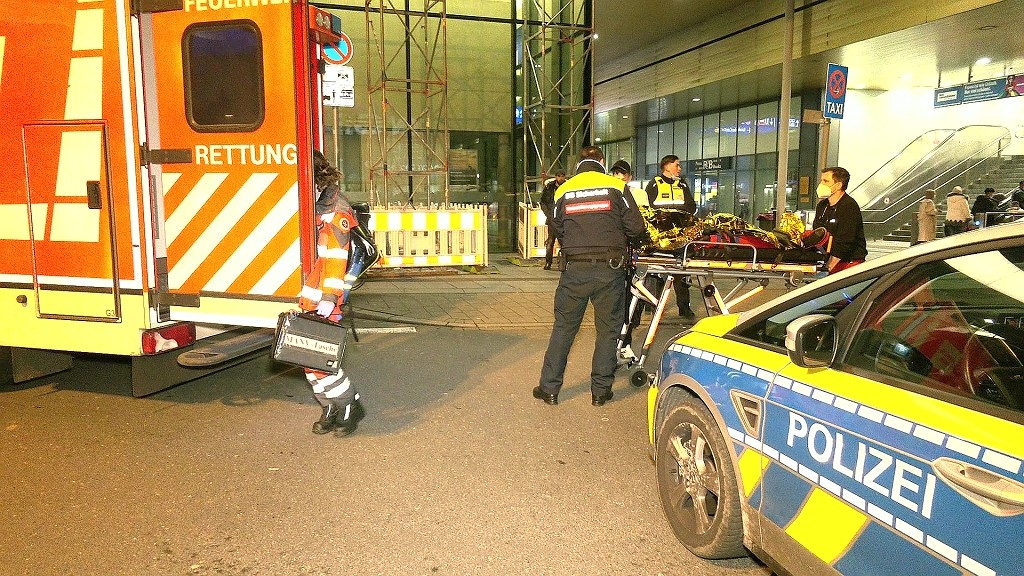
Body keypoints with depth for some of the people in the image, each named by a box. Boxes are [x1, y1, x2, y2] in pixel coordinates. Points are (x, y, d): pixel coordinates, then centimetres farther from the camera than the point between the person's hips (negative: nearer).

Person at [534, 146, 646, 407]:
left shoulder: (563, 190, 6)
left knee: (563, 327, 11)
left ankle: (549, 388, 16)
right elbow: (636, 228, -1)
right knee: (608, 330, 10)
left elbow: (558, 232, 11)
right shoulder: (616, 187, -1)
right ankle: (600, 390, 17)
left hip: (574, 270, 2)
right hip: (609, 269, -1)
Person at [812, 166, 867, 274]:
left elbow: (844, 242, -20)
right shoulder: (822, 205, 13)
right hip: (829, 261, 7)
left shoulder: (849, 206, -13)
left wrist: (827, 268, -23)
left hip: (850, 262, -7)